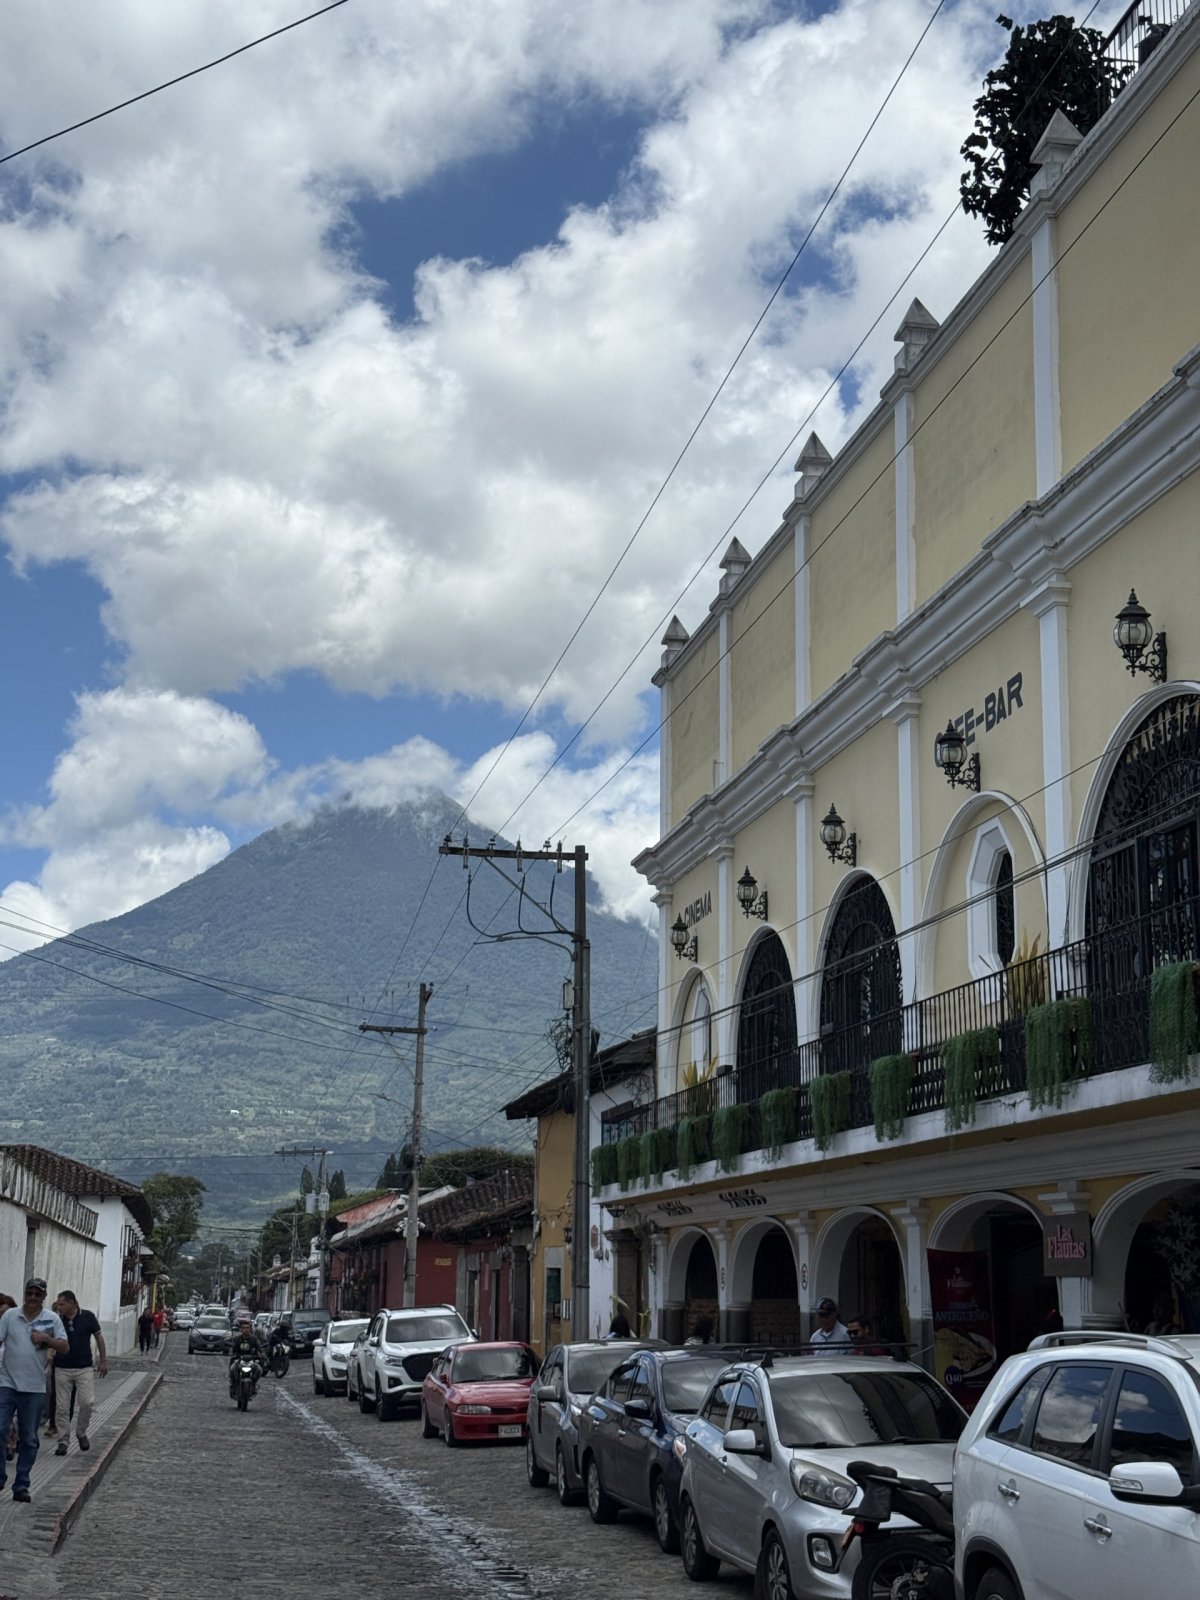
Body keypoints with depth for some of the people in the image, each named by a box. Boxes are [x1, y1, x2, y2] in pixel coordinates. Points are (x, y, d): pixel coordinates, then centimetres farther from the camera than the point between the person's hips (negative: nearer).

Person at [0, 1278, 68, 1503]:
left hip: (34, 1388, 1)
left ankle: (21, 1486, 13)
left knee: (29, 1439, 6)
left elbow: (64, 1346, 2)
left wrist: (47, 1339, -15)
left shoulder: (52, 1318, 2)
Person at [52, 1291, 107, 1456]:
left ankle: (81, 1433, 16)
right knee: (62, 1408, 1)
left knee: (88, 1403, -7)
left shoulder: (87, 1317, -3)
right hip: (62, 1369, 1)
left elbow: (99, 1337, 6)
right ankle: (63, 1441, 11)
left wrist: (103, 1360, 5)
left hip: (85, 1368, -1)